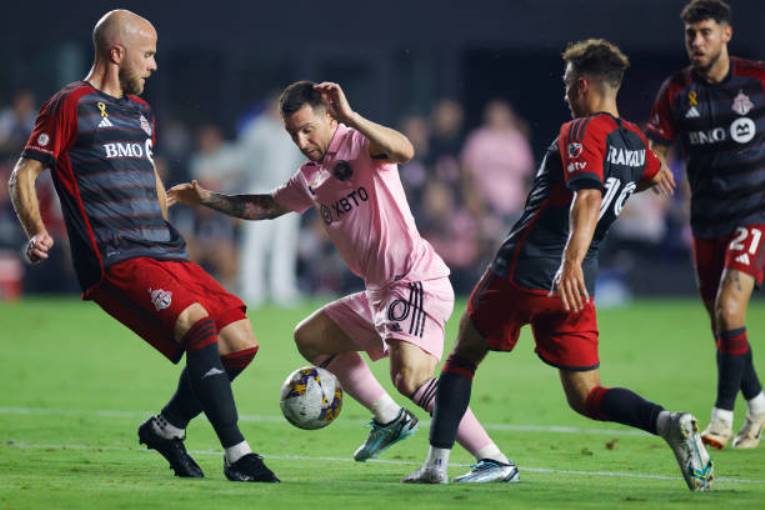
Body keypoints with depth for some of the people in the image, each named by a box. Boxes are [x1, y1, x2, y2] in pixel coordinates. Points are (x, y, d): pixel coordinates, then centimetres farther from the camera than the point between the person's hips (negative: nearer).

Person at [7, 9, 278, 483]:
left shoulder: (141, 113, 23)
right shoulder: (71, 105, 0)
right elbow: (24, 174, -2)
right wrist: (37, 232, -18)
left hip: (165, 255, 8)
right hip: (116, 263, -8)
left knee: (241, 340, -3)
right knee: (200, 323, -28)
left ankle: (167, 427, 17)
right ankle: (238, 455, -28)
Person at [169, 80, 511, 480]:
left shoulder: (357, 144, -9)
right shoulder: (311, 177, 17)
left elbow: (404, 151, -32)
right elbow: (266, 206, 34)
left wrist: (349, 116, -35)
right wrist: (206, 198, 29)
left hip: (418, 281, -10)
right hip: (380, 293, 10)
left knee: (409, 376, -28)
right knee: (309, 338, 22)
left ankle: (493, 459, -26)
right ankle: (389, 419, 22)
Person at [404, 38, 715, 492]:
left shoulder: (583, 132, -13)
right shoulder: (636, 141, 10)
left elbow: (587, 201, -29)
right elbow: (658, 176, 34)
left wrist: (571, 262, -42)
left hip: (523, 271, -6)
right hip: (576, 286, 6)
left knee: (463, 356, 16)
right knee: (586, 398, 7)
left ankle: (437, 462, 11)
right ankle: (667, 422, -20)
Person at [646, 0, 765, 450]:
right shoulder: (677, 91, 1)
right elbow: (656, 152, 7)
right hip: (707, 223, 4)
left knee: (729, 311, -19)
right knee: (721, 325, 8)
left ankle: (723, 419, -11)